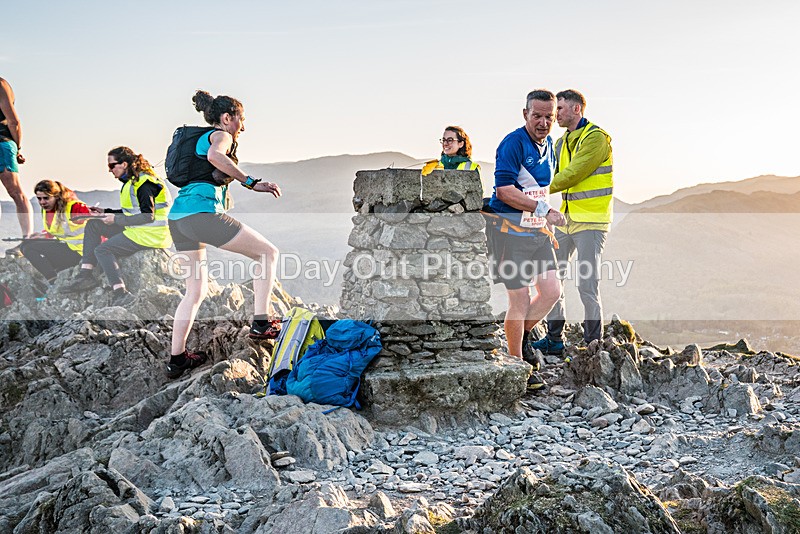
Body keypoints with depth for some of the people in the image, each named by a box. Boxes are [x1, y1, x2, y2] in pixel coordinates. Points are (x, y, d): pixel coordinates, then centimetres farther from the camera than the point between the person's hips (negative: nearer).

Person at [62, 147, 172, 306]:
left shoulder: (144, 184, -17)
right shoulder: (132, 181, 14)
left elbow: (147, 216, -23)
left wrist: (116, 219, -16)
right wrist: (105, 212, 14)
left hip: (150, 234, -10)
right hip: (135, 229, 11)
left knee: (102, 250, -17)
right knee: (93, 225, 10)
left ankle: (121, 293, -25)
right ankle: (86, 274, 1)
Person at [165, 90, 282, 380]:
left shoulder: (201, 138, 29)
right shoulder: (221, 135, 3)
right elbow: (215, 155, -21)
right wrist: (251, 182, -20)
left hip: (177, 215, 9)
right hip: (201, 211, -9)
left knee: (196, 290, 16)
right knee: (268, 252, 2)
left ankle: (177, 359, 15)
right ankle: (261, 323, -3)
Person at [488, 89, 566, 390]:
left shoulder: (548, 144, 12)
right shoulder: (513, 143, -15)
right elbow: (504, 190, -24)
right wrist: (544, 210, -24)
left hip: (538, 230, 8)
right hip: (511, 230, -8)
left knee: (551, 291, 5)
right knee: (520, 300, -4)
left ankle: (522, 338, 26)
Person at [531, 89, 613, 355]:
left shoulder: (596, 137, -11)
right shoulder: (562, 143, 16)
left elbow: (573, 174, -19)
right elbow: (551, 176, 13)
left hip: (591, 221, -8)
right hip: (566, 220, 8)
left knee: (587, 286, -7)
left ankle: (593, 343, 5)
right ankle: (554, 339, 18)